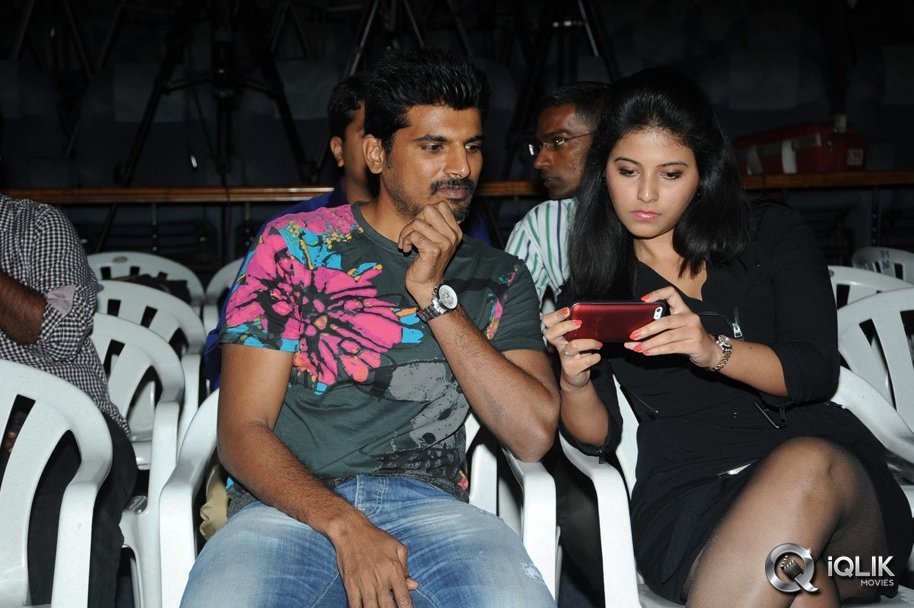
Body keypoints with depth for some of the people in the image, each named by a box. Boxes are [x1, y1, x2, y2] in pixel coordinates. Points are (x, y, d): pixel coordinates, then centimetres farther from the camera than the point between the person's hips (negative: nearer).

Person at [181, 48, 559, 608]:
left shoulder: (500, 278, 13)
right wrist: (345, 526, -17)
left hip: (429, 502, 1)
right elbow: (243, 430, 1)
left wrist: (433, 294, -5)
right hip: (294, 504, -1)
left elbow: (534, 435, -1)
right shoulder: (295, 244, 7)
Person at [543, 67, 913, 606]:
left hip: (831, 466, 2)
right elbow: (599, 436, 9)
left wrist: (714, 351, -21)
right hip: (686, 495, -2)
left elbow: (817, 372, -2)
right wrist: (574, 380, -14)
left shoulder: (773, 234, 10)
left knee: (805, 466, -37)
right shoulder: (593, 286, 13)